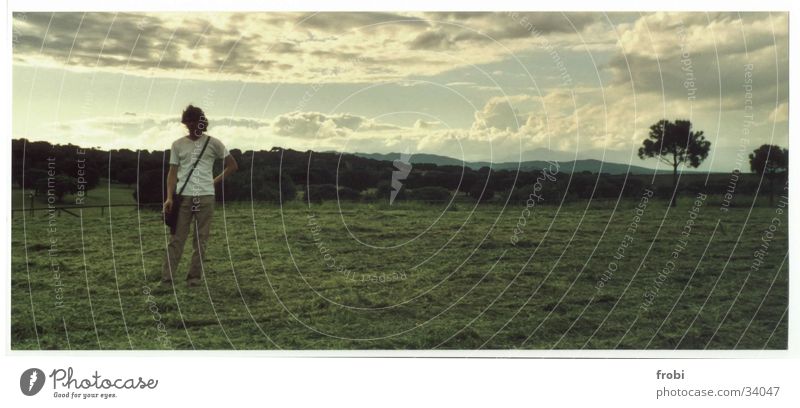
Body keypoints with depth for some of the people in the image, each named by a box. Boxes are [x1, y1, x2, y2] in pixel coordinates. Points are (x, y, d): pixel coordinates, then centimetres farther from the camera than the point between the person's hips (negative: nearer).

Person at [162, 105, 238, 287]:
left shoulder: (213, 143, 4)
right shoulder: (178, 145, 7)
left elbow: (233, 165, 10)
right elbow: (173, 172, 6)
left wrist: (216, 181, 2)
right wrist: (169, 197, -5)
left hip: (206, 197, 0)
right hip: (184, 196, 0)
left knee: (201, 239, 3)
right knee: (176, 238, -2)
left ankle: (195, 277, 10)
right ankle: (166, 278, -1)